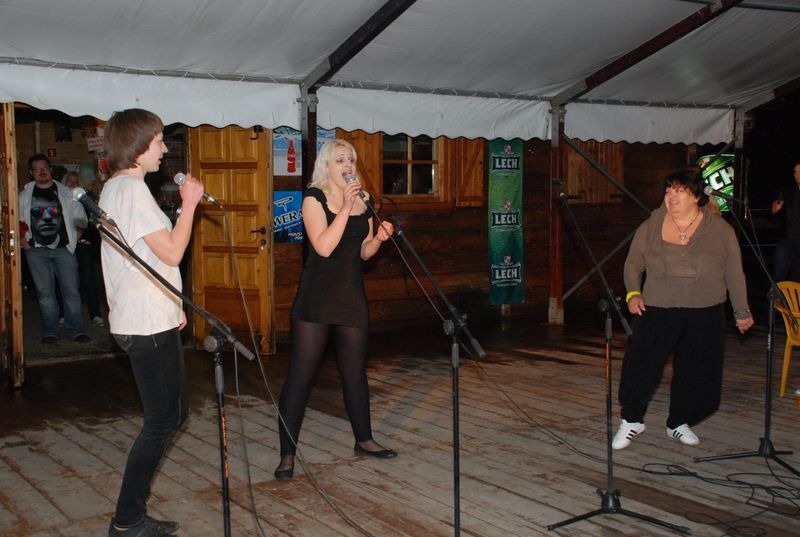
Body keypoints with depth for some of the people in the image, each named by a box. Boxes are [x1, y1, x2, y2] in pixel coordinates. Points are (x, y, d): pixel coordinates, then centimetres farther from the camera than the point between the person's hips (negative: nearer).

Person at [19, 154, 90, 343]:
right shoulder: (25, 194, 9)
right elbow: (17, 219, 14)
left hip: (63, 248, -1)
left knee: (71, 290, -4)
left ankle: (76, 330, 1)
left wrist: (75, 236, -1)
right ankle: (50, 331, 13)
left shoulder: (65, 192, 6)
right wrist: (21, 238, 3)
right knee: (45, 292, 5)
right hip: (37, 250, 1)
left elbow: (79, 217, 8)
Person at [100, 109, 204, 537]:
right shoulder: (132, 188, -16)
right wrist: (190, 203, -8)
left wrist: (171, 305, 20)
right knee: (161, 422, -3)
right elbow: (172, 251, -19)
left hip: (146, 320, 11)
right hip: (148, 325, -11)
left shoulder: (115, 187, 17)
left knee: (169, 416, 17)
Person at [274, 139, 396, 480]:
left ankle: (363, 440, 30)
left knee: (355, 371, 15)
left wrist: (379, 238, -5)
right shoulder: (314, 198, -7)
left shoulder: (364, 200, 9)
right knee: (300, 375, -4)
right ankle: (287, 454, 2)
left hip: (352, 295, 5)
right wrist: (345, 207, -22)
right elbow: (324, 247, -19)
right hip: (317, 297, -5)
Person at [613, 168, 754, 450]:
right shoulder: (650, 227, 0)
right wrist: (633, 293, -7)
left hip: (704, 316, 1)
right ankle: (631, 420, 15)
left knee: (695, 373, 8)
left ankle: (679, 423, 29)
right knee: (640, 365, -5)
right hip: (656, 312, -1)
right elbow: (633, 264, 8)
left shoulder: (720, 230, 0)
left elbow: (735, 274, 6)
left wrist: (742, 312, 8)